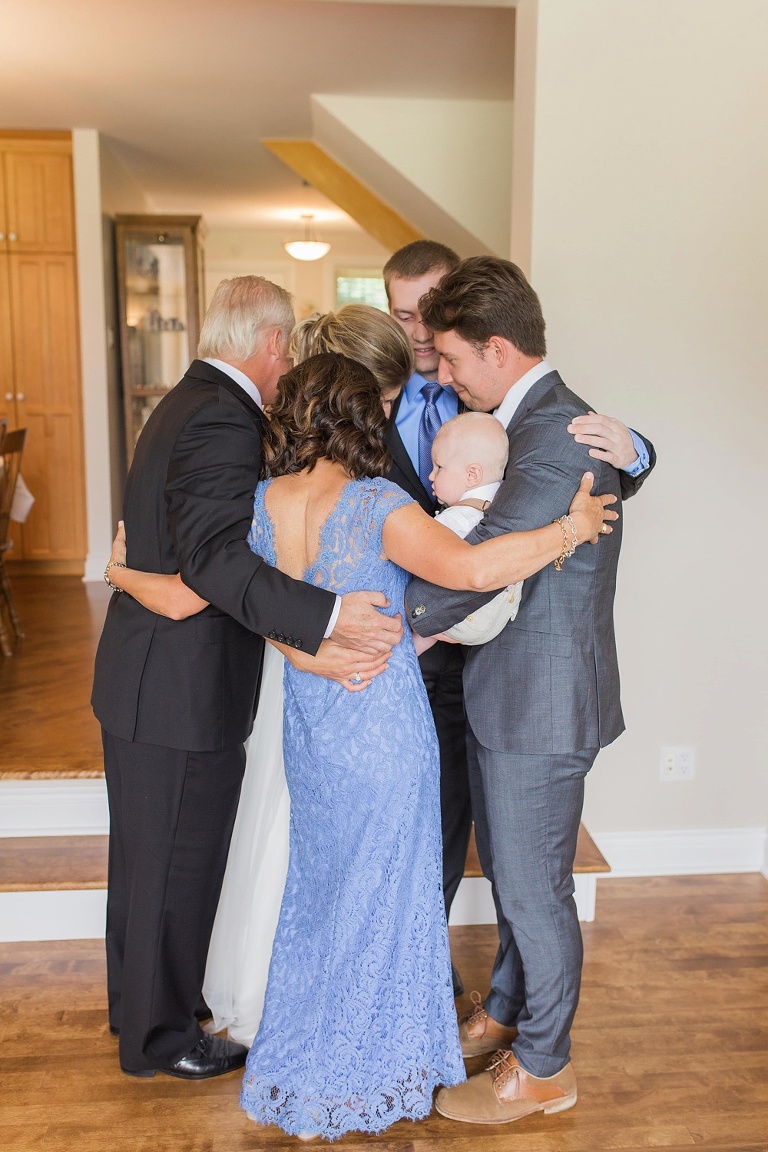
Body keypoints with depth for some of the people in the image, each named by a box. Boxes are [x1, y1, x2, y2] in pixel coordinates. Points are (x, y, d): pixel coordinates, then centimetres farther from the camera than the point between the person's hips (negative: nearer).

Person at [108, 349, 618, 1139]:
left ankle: (302, 1066, 45)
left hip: (308, 726, 6)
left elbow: (183, 597, -2)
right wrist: (569, 527, -19)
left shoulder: (260, 505, -4)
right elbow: (469, 569, -33)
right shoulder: (376, 505, -18)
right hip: (383, 727, -5)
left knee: (318, 885, 25)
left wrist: (125, 574, 18)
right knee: (378, 897, 14)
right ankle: (357, 1078, 33)